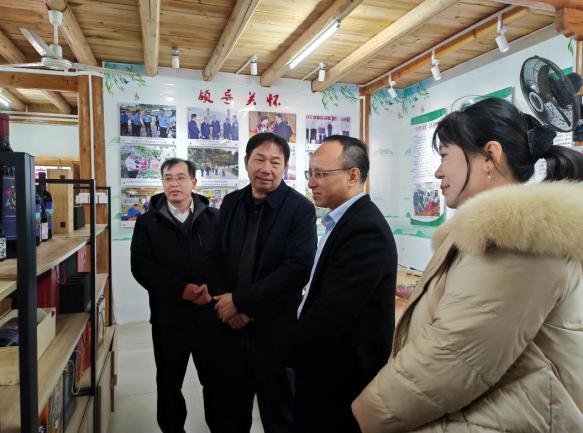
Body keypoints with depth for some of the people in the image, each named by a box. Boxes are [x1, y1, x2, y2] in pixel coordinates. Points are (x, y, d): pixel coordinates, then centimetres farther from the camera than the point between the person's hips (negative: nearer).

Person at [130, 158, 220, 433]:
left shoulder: (213, 218, 4)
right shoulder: (147, 222, 3)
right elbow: (141, 266, -6)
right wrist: (180, 289, -17)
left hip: (210, 313, 0)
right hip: (168, 315, 0)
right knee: (169, 382, 16)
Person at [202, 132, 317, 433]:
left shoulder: (300, 208, -11)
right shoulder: (231, 203, 4)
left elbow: (298, 269, -19)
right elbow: (216, 257, 8)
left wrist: (240, 301, -17)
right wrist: (224, 302, -8)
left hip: (275, 327, -4)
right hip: (231, 324, 5)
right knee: (230, 408, 20)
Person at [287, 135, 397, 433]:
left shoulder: (365, 229, -25)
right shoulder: (345, 220, 7)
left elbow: (332, 314, -28)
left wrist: (287, 351, -13)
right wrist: (295, 344, 3)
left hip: (343, 376, -8)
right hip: (328, 366, 8)